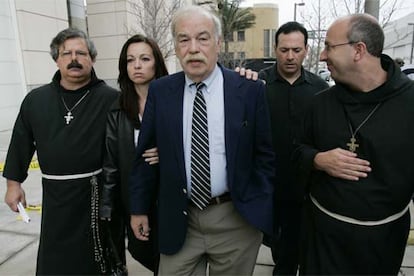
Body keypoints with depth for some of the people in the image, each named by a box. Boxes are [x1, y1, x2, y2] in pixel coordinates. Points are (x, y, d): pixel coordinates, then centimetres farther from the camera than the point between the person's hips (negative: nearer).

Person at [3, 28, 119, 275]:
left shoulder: (111, 99, -8)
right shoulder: (36, 99, 5)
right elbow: (21, 143, 12)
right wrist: (14, 182, 14)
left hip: (101, 193, -3)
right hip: (57, 195, 4)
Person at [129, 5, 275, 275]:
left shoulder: (250, 90, -8)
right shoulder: (160, 91, -3)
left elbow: (265, 154, -2)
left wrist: (263, 210, -5)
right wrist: (139, 208, 6)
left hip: (237, 219, 0)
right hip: (178, 220, 2)